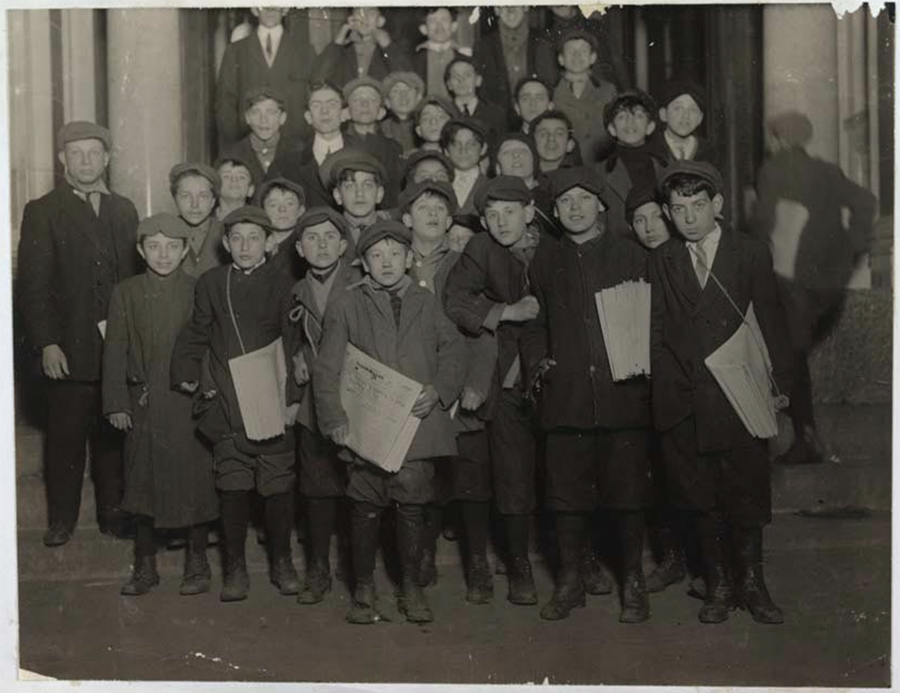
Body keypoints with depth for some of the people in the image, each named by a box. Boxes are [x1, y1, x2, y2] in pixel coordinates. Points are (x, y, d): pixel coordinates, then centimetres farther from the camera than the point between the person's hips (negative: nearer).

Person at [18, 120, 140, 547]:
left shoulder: (124, 210, 13)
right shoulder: (42, 212, 1)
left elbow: (136, 276, 12)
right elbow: (33, 285, -4)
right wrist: (46, 344, -12)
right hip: (69, 350, -3)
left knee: (113, 436, 8)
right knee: (66, 437, 3)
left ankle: (113, 513, 19)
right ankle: (61, 520, 13)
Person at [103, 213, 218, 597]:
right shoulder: (125, 293, 5)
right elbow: (115, 349, 4)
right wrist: (116, 403, 0)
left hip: (191, 402, -1)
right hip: (144, 402, 2)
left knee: (196, 481, 3)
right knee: (143, 482, 7)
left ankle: (196, 564, 18)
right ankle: (145, 566, 20)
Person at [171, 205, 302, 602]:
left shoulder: (282, 285, 3)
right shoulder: (210, 284, 9)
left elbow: (293, 343, 2)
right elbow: (195, 335, 14)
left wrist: (293, 394, -4)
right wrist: (187, 374, 1)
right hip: (227, 406, 1)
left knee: (278, 484, 4)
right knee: (232, 485, 3)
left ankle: (281, 562, 19)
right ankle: (235, 567, 13)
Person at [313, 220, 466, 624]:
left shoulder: (426, 303, 11)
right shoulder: (348, 306, 5)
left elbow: (454, 351, 11)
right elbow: (326, 368, 2)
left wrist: (439, 390, -5)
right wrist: (334, 417, -7)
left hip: (417, 422, 1)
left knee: (412, 506, 4)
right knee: (366, 509, 3)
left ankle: (412, 588, 19)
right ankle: (364, 590, 18)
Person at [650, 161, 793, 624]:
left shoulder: (752, 254, 3)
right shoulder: (662, 261, 8)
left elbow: (771, 322, 3)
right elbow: (656, 330, 6)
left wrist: (779, 384, -1)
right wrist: (662, 386, -2)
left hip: (739, 397, -2)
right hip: (684, 404, 2)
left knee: (746, 493, 2)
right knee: (700, 498, 7)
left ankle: (751, 583, 17)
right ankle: (718, 586, 20)